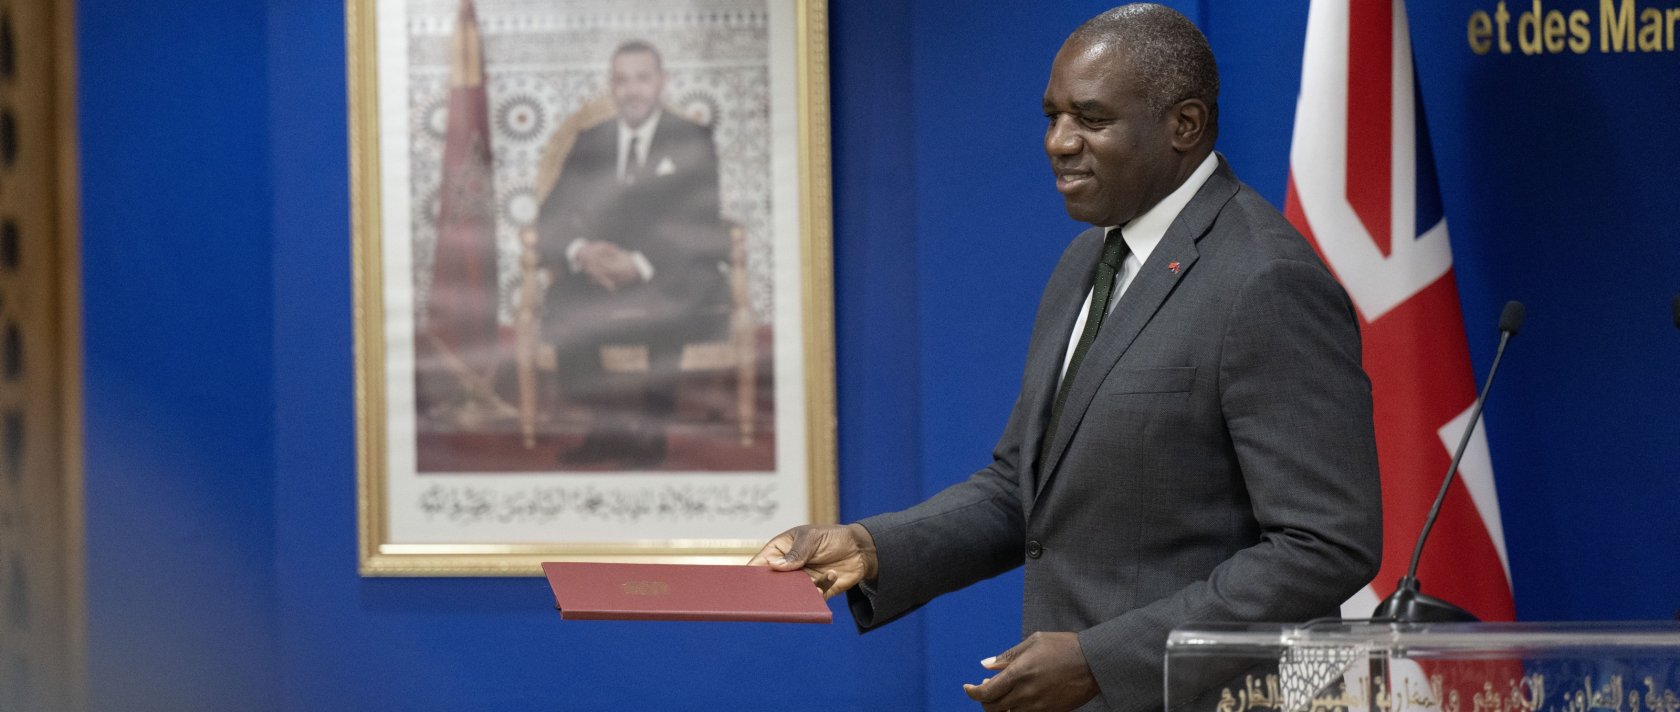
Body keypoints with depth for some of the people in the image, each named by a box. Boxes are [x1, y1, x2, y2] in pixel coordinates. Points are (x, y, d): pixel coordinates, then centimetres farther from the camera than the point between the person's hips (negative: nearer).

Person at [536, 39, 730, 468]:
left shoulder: (692, 142, 6)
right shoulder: (589, 143, 16)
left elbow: (699, 228, -5)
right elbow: (551, 219, 9)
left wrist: (642, 264, -21)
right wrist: (579, 252, -15)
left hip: (675, 278, -3)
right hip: (599, 275, 3)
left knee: (667, 311, -38)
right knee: (562, 305, -30)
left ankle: (651, 433, -23)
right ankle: (602, 429, -19)